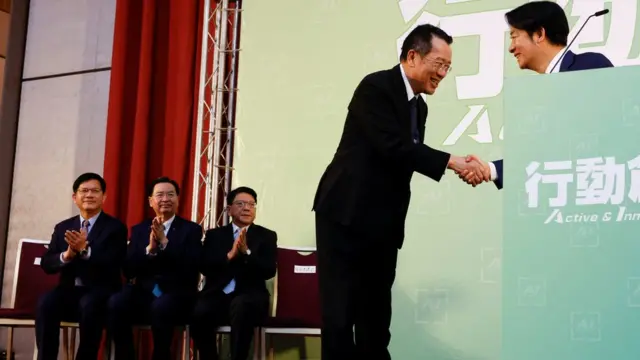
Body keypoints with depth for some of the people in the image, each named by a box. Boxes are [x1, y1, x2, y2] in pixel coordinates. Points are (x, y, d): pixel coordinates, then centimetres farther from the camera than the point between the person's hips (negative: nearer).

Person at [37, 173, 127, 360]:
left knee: (89, 305, -36)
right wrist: (67, 255, -14)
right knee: (46, 302, -28)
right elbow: (46, 264, 8)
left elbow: (113, 264, -10)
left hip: (100, 292, -3)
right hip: (69, 290, 3)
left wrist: (85, 251, -25)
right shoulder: (62, 227, 15)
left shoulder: (115, 227, 2)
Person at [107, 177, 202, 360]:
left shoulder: (192, 229, 6)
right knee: (116, 303, -28)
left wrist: (164, 242, -17)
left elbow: (191, 268, -9)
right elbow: (128, 270, 5)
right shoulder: (139, 229, 15)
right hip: (144, 293, 3)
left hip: (177, 294, -3)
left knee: (161, 307, -37)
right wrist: (150, 249, -12)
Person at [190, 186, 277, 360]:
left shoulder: (267, 236, 13)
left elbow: (269, 271, 1)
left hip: (249, 296, -1)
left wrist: (246, 252, -14)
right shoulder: (214, 235, 18)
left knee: (241, 306, -37)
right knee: (199, 312, -32)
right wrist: (229, 256, -11)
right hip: (218, 295, 2)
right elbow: (204, 267, 5)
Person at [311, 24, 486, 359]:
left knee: (376, 312, 9)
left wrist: (459, 166, -3)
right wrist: (451, 161, -24)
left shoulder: (419, 105, 13)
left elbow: (409, 155, 10)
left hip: (385, 222, 8)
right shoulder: (375, 87, -13)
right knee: (340, 310, -4)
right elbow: (393, 147, -24)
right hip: (347, 214, -8)